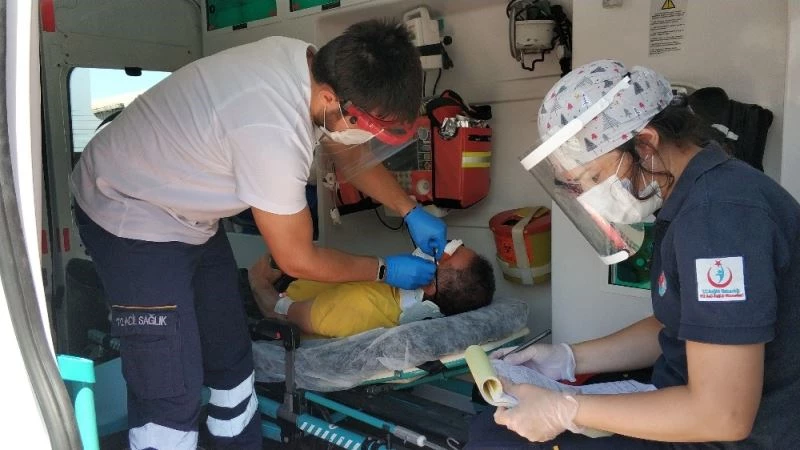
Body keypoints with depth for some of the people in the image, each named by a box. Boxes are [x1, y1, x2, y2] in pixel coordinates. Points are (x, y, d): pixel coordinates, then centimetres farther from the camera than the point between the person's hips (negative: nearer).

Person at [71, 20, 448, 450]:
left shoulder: (312, 62, -12)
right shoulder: (274, 135, -37)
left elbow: (351, 153, 9)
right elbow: (298, 259, -22)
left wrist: (411, 211, 4)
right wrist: (384, 270, -8)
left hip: (188, 217, 9)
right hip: (129, 213, -8)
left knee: (231, 358, 13)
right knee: (172, 391, -9)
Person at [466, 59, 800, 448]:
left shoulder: (718, 213, -26)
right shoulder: (695, 200, 5)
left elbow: (724, 415, -27)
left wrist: (565, 412, -20)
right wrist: (568, 359, 4)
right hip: (692, 411, 9)